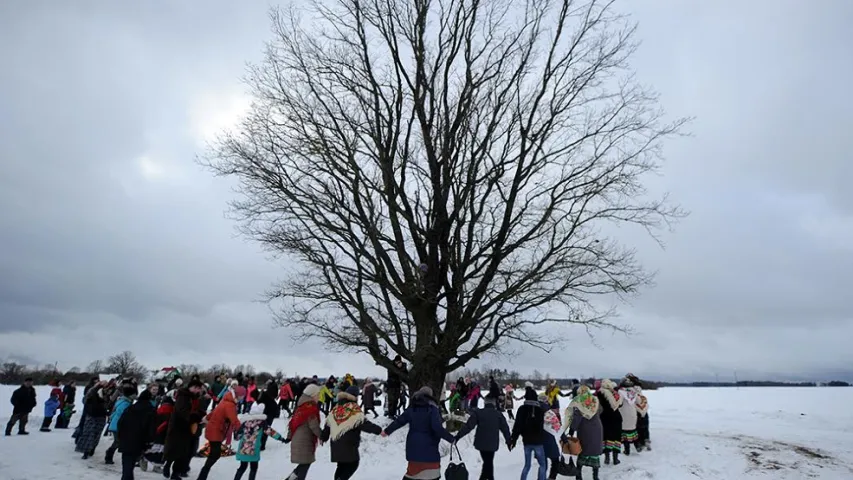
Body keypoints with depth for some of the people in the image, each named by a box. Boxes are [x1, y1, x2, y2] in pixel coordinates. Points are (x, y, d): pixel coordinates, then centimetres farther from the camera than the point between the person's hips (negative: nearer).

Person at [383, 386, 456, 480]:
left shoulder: (411, 408, 4)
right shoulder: (432, 409, -12)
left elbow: (399, 421, 10)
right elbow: (437, 427, -21)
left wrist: (387, 431, 24)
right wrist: (451, 439, -13)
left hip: (413, 446, 6)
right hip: (428, 446, -5)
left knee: (413, 469, 23)